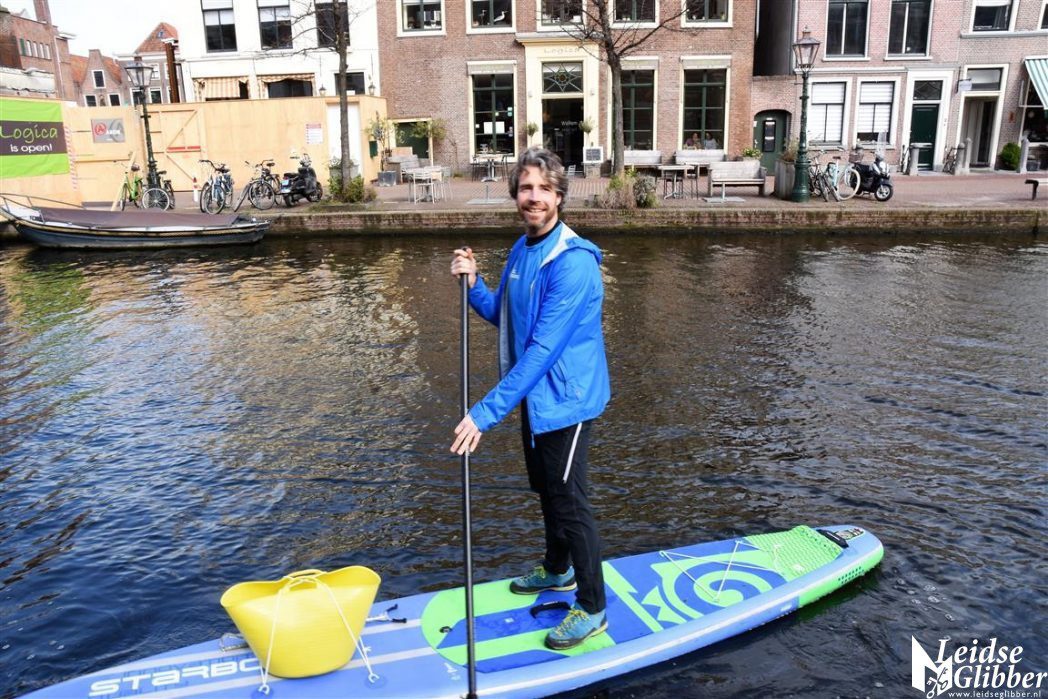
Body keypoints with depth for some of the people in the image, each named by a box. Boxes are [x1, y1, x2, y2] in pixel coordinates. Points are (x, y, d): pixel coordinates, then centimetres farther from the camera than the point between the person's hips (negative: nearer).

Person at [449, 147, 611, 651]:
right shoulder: (521, 251, 4)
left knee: (568, 499, 1)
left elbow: (543, 348, -30)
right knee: (546, 488, 23)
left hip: (565, 398, -9)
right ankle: (557, 570, 44)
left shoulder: (572, 261, -25)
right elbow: (502, 317, 14)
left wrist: (486, 412, -31)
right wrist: (472, 283, -6)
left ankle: (592, 607, 18)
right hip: (533, 395, 9)